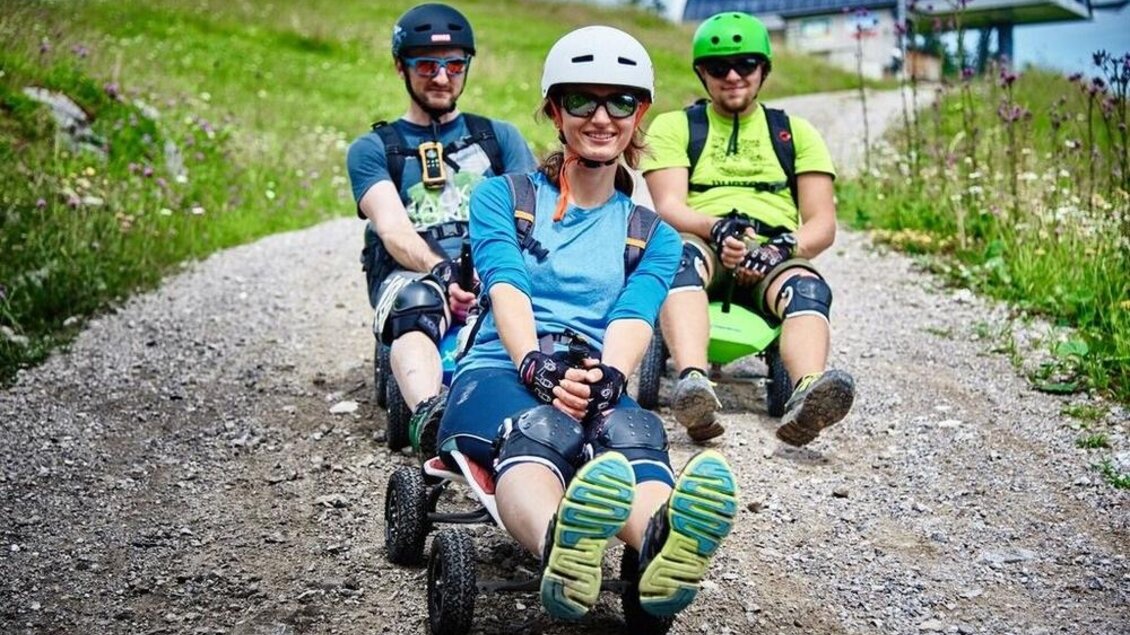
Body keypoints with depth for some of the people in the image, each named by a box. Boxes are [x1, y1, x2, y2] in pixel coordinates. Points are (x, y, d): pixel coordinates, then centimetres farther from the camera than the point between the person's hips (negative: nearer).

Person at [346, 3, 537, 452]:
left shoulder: (499, 137, 22)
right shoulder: (372, 149, 17)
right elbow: (392, 229, -2)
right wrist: (441, 272, -24)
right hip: (411, 275, -1)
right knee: (416, 305, -39)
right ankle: (428, 414, -63)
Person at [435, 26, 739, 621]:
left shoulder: (653, 236, 22)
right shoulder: (501, 197, 17)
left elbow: (632, 319, 1)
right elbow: (507, 292, -2)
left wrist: (606, 378, -23)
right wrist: (536, 366, -24)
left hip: (596, 388, 2)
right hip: (499, 375, -1)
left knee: (636, 435, -37)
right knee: (540, 429, -40)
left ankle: (662, 546, -70)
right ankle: (560, 553, -73)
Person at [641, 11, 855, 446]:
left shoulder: (796, 133, 19)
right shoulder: (674, 127, 15)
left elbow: (822, 224, 10)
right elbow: (668, 206, -1)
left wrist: (783, 247, -13)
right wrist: (716, 229, -23)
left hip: (773, 261, 2)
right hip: (701, 249, -1)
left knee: (808, 288, -33)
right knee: (683, 255, -37)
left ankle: (807, 396, -62)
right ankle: (693, 384, -60)